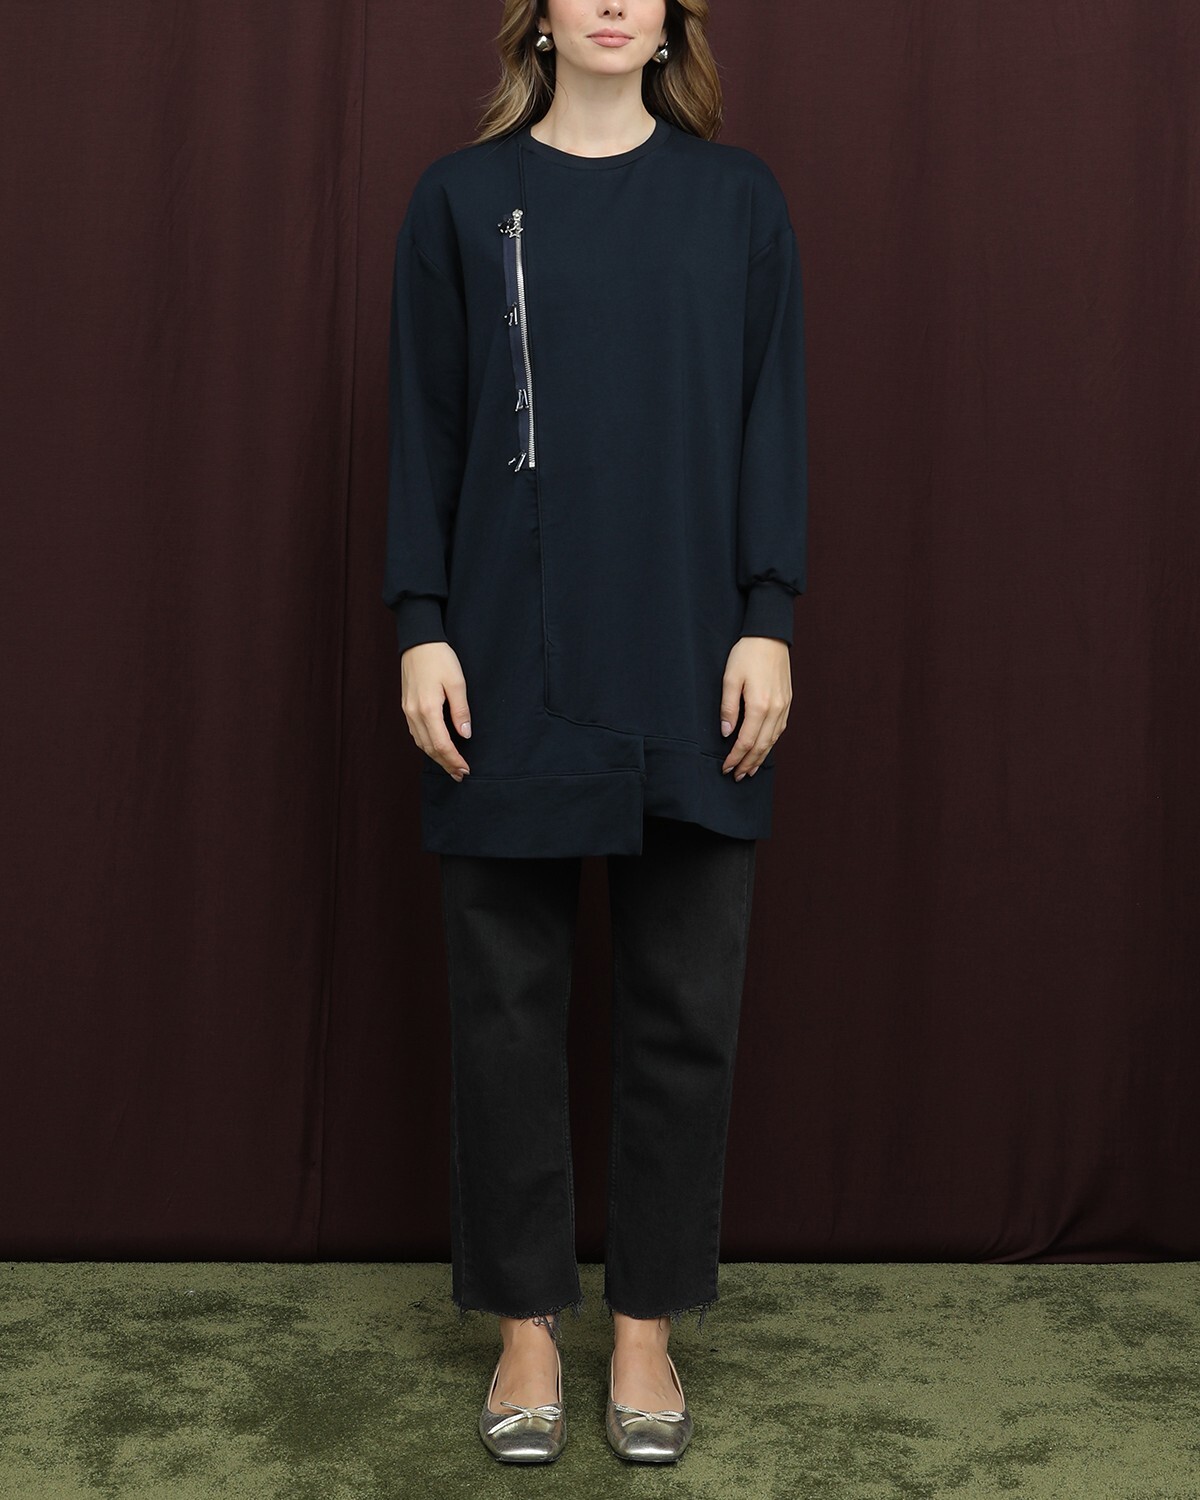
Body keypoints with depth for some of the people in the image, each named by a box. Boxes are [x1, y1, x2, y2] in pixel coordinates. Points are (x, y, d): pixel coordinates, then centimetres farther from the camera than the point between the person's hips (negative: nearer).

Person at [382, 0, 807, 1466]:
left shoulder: (737, 197, 9)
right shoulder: (462, 195, 7)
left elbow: (772, 419, 5)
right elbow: (423, 425, 4)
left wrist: (769, 622, -4)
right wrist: (420, 627, -4)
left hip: (691, 669, 1)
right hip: (511, 667, 0)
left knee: (683, 1003, 4)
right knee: (507, 998, 5)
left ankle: (648, 1322, 19)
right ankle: (525, 1321, 20)